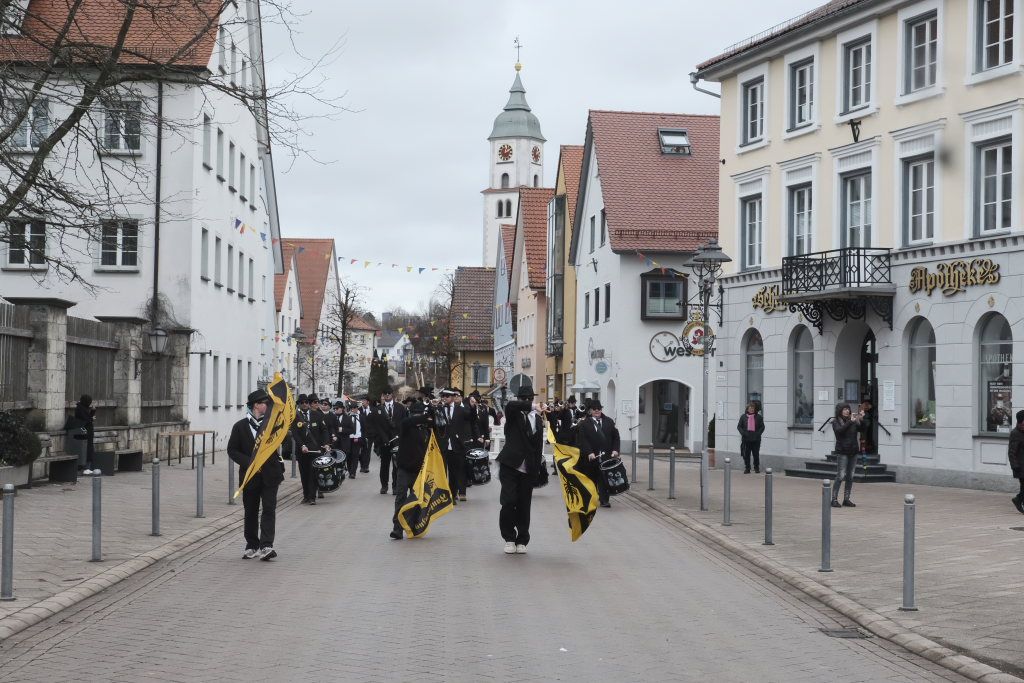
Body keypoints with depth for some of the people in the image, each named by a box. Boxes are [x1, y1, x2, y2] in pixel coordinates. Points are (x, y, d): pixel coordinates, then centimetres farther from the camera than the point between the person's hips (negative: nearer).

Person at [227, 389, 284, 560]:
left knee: (269, 509, -9)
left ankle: (266, 546, -14)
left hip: (269, 474, 0)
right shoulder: (241, 426, 0)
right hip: (250, 475, 0)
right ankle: (252, 546, 23)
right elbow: (232, 450, 0)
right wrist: (249, 463, -12)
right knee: (250, 512, 10)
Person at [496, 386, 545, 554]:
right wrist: (530, 406, -20)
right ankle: (509, 538, 4)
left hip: (528, 470, 3)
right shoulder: (513, 414, 2)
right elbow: (510, 405, -24)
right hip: (510, 465, -3)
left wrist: (537, 467, 9)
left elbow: (539, 445, 15)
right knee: (508, 502, -10)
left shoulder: (537, 419, 13)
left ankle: (522, 541, 15)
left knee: (524, 505, 6)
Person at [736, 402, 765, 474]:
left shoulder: (758, 417, 4)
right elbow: (739, 426, 7)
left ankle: (756, 468, 16)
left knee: (756, 454, 3)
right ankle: (747, 468, 10)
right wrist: (743, 433, -8)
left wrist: (758, 433, -10)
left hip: (756, 439, -1)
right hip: (746, 438, 1)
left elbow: (762, 427, 5)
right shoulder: (743, 417, 6)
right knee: (746, 454, 2)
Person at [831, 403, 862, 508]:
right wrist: (850, 422, -25)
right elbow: (839, 430, -20)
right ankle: (834, 499, -6)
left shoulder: (853, 419, 10)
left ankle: (846, 499, 14)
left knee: (850, 476, 7)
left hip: (853, 451, 5)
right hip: (842, 452, -5)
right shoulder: (836, 421, -2)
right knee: (840, 476, -10)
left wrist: (860, 420, -17)